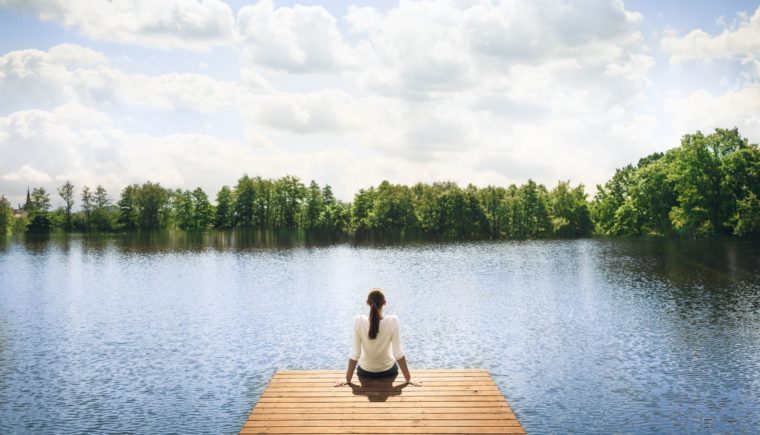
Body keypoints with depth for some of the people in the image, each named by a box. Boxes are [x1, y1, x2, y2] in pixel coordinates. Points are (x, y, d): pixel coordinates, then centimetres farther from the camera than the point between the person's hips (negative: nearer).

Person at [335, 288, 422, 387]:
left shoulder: (359, 321, -26)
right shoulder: (393, 321, -27)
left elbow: (354, 354, -21)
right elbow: (398, 353, -22)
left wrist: (348, 380, -10)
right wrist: (408, 379, -11)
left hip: (365, 371, 0)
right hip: (388, 370, 0)